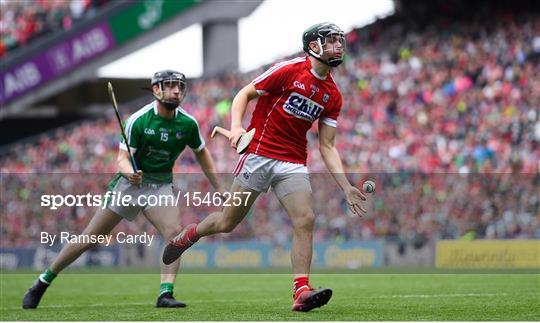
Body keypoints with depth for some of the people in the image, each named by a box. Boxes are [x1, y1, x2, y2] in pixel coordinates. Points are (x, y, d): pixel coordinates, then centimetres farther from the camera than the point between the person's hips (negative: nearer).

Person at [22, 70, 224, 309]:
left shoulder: (188, 124, -6)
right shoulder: (138, 120, -16)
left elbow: (202, 154, 12)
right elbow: (122, 157, -18)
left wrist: (219, 189, 13)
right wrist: (128, 172, -41)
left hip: (161, 185, 3)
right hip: (131, 181, -2)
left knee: (174, 232, -25)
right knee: (88, 238, -2)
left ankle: (165, 294, -25)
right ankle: (42, 284, 11)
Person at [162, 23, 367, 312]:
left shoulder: (333, 95, 8)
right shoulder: (289, 70, -8)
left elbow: (327, 146, 11)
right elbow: (244, 95, -3)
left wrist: (346, 187, 3)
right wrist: (236, 126, -21)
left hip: (294, 164, 4)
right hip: (259, 155, -4)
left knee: (305, 220, -16)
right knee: (227, 222, 2)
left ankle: (301, 292, -17)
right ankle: (190, 234, 33)